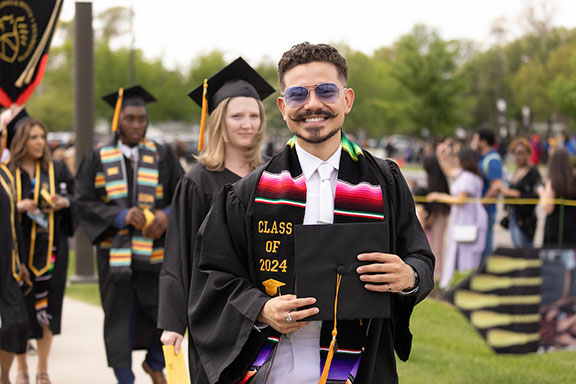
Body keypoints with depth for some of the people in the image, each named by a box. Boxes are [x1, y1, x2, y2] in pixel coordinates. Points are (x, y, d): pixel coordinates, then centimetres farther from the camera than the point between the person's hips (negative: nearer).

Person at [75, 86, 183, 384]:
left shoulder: (163, 156, 7)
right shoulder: (97, 159, 4)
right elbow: (85, 203, -3)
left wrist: (167, 215, -16)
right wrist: (122, 216, -18)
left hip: (156, 251, 1)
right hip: (116, 254, -1)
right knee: (120, 318, 2)